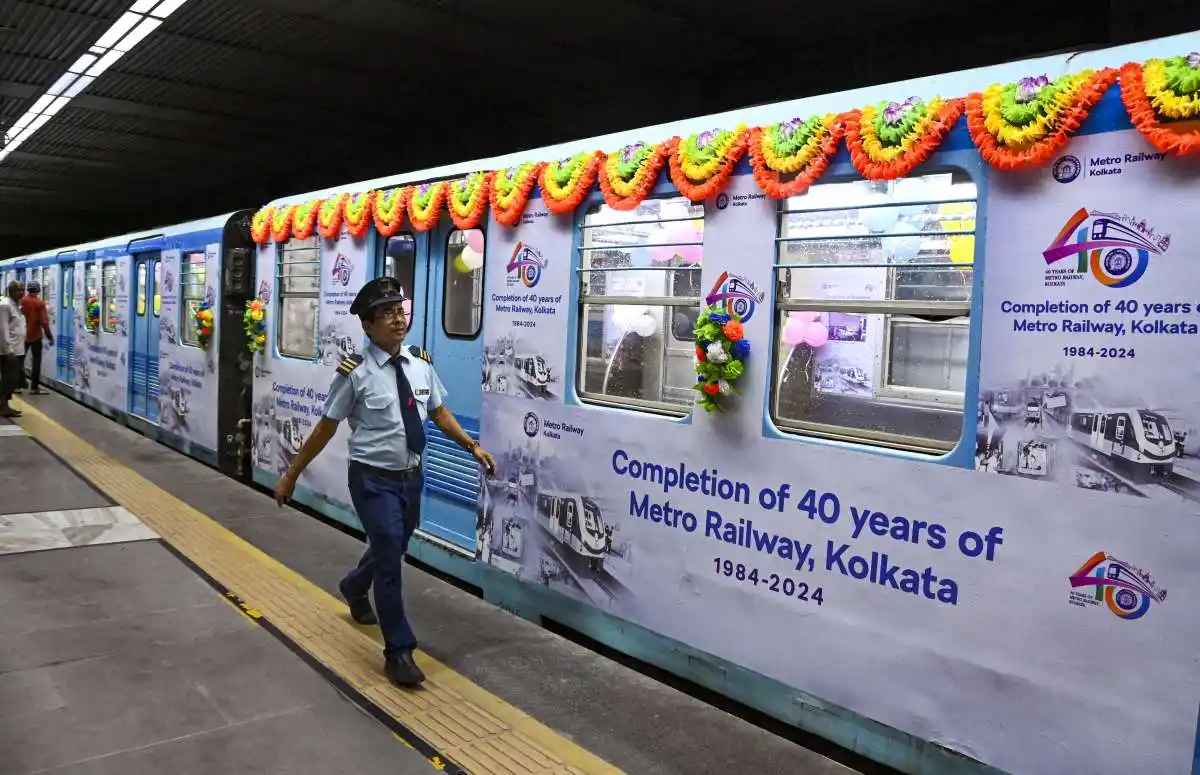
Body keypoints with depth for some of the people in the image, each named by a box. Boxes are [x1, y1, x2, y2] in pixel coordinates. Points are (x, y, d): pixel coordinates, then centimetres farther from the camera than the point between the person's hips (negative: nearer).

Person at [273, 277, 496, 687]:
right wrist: (291, 474, -3)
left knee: (390, 550, 24)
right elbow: (325, 427, -8)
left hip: (411, 476, 6)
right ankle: (399, 652, 6)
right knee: (390, 558, -8)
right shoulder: (356, 372, -14)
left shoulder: (420, 364, 2)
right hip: (374, 480, -6)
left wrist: (472, 445, 2)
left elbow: (440, 412, 12)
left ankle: (354, 588, 57)